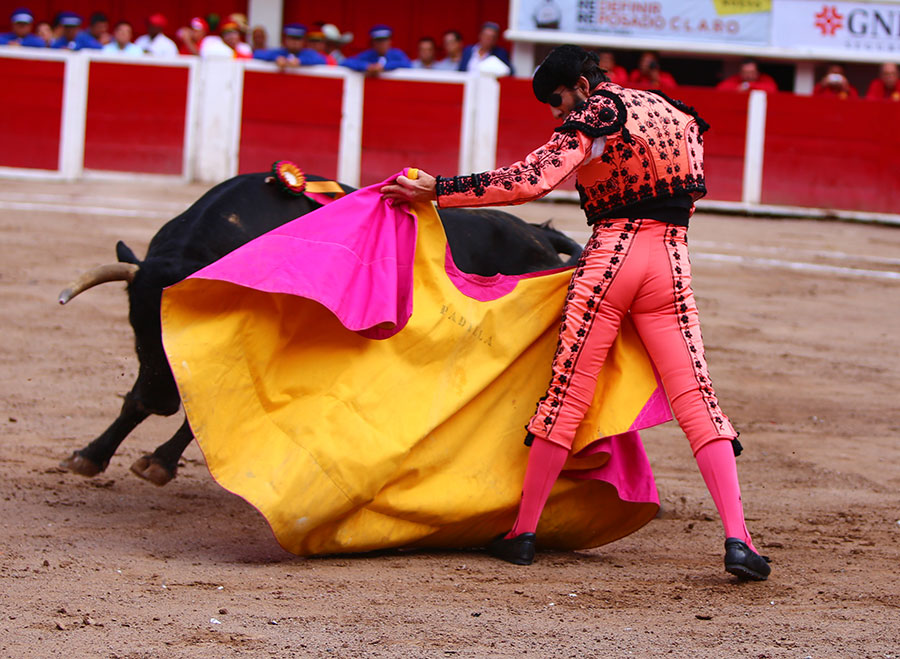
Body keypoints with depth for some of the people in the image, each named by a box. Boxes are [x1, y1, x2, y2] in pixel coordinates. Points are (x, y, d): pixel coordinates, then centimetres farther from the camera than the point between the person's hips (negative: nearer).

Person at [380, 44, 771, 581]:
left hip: (610, 257, -5)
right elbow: (691, 193, 22)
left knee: (567, 396, 3)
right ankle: (737, 540, -11)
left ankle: (522, 533, 10)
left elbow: (533, 179, -15)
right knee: (697, 401, 0)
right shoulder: (676, 113, 18)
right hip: (673, 262, 5)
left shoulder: (596, 114, -3)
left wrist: (437, 190, -16)